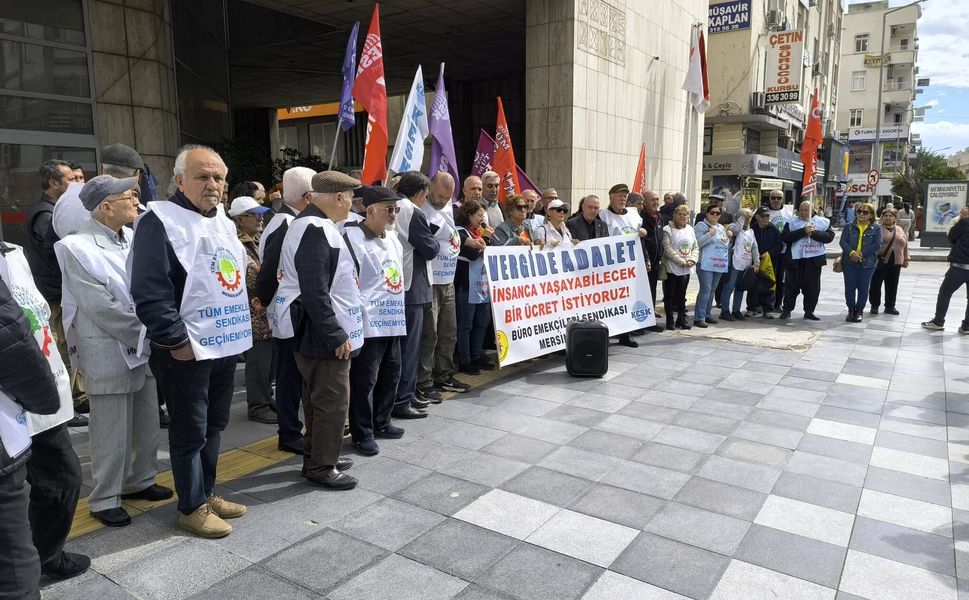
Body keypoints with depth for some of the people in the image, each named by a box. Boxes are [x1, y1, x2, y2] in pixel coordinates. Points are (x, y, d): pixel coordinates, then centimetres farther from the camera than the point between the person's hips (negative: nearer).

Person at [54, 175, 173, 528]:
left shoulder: (134, 238, 4)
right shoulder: (78, 248, -12)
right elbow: (103, 309, -17)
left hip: (145, 349, 6)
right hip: (109, 355, -6)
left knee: (147, 424, 16)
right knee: (111, 433, 4)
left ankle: (139, 481, 35)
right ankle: (105, 499, 20)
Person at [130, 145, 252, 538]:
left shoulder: (224, 223, 13)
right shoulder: (160, 221, -13)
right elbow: (149, 293, -20)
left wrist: (239, 328, 16)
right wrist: (177, 341, -20)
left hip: (225, 345, 8)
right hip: (186, 351, -8)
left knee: (214, 425, 18)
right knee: (190, 431, 4)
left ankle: (207, 493, 33)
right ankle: (191, 507, 19)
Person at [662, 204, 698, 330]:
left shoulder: (690, 230, 11)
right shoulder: (668, 230, -8)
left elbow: (695, 248, 12)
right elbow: (668, 249, -16)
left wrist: (692, 260, -7)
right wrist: (682, 261, -17)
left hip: (686, 270, 5)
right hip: (672, 269, -5)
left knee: (682, 296, 13)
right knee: (669, 295, 3)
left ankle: (681, 318, 22)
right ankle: (670, 320, 12)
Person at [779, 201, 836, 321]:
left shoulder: (824, 222, 8)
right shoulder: (792, 222, 4)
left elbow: (829, 236, -2)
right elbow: (785, 237, -10)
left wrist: (814, 233, -16)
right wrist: (803, 231, -17)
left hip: (814, 260, 1)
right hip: (795, 259, -1)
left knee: (813, 287, 7)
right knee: (791, 286, 2)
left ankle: (809, 311, 18)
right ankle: (787, 309, 13)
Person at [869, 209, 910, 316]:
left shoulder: (900, 230, 14)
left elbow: (905, 245, 17)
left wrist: (906, 259, 13)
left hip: (895, 263, 5)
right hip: (880, 261, -5)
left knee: (892, 285, 9)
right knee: (876, 284, 1)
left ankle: (890, 306, 18)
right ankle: (874, 306, 10)